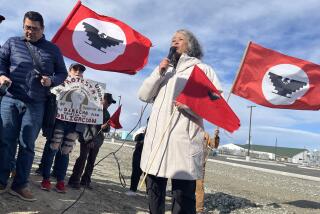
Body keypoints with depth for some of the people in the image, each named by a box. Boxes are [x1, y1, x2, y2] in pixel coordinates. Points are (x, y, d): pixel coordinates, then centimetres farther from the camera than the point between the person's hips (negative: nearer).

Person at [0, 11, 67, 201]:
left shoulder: (53, 49, 12)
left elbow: (63, 73, 14)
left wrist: (51, 81, -6)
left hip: (36, 105, 0)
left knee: (27, 145, 1)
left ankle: (20, 185, 9)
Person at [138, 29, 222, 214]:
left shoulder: (203, 69, 8)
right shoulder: (165, 70, 25)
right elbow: (144, 96, 14)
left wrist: (189, 105, -15)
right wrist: (158, 72, 2)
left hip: (184, 139, -5)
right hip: (156, 138, 6)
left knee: (183, 199, -5)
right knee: (154, 192, 12)